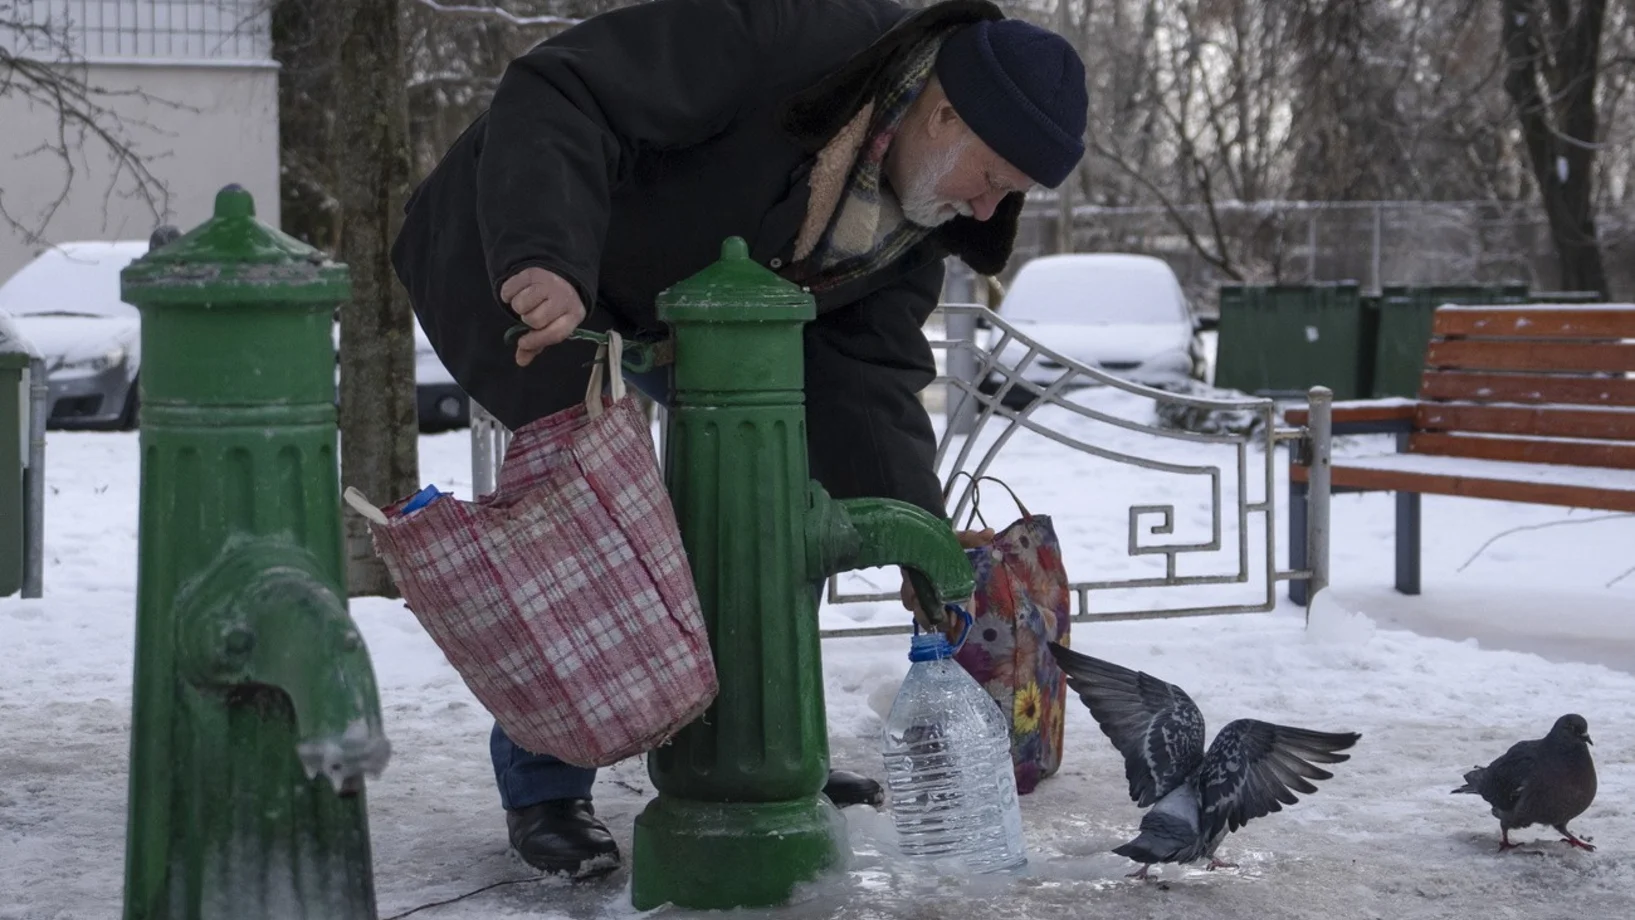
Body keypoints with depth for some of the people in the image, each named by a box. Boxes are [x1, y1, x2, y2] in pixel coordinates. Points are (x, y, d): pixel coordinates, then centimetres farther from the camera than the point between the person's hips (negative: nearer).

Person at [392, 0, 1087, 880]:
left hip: (668, 300, 8)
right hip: (508, 257, -8)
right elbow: (559, 94, -41)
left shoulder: (915, 215, -10)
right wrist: (547, 261, -56)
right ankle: (544, 789, -6)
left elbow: (867, 369, -11)